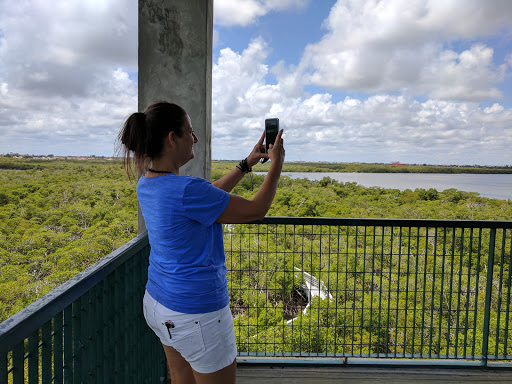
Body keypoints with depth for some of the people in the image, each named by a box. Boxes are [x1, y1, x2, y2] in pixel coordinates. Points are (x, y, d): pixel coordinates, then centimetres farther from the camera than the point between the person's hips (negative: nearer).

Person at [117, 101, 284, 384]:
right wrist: (276, 164, -4)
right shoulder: (186, 191, -29)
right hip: (196, 313, -9)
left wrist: (247, 164, 12)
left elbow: (210, 196, 11)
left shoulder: (147, 184, -1)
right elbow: (255, 210, -18)